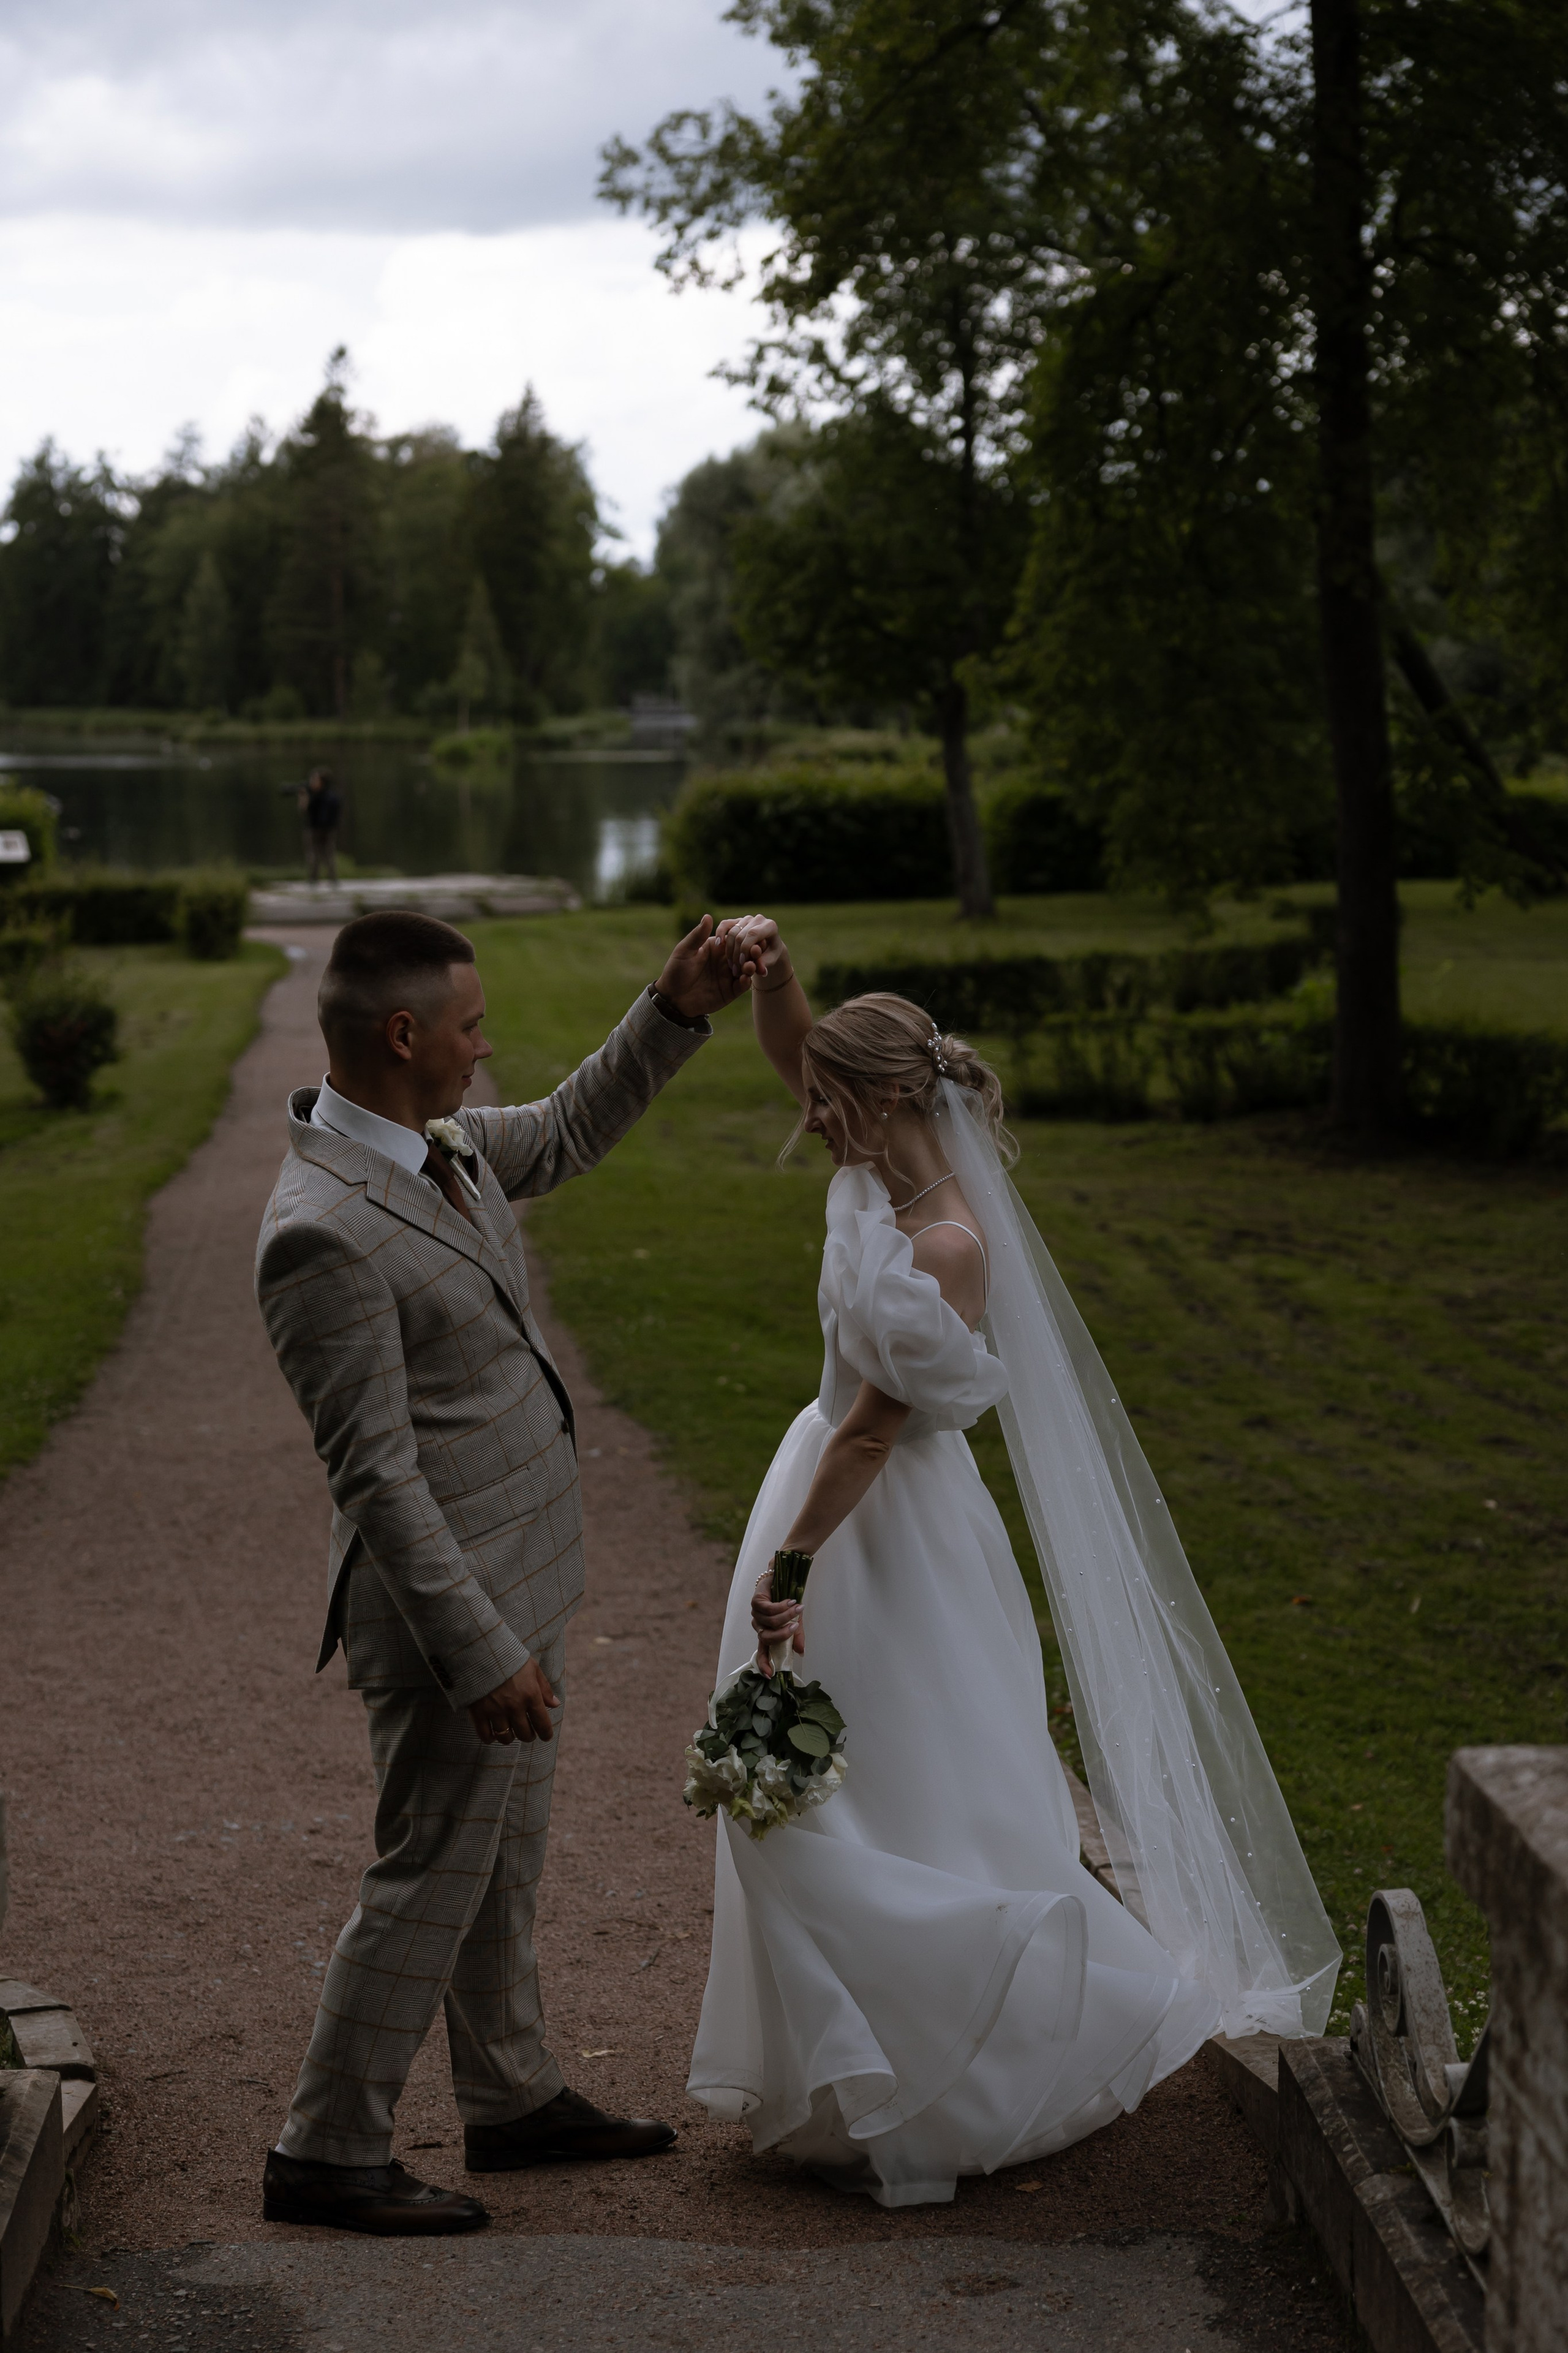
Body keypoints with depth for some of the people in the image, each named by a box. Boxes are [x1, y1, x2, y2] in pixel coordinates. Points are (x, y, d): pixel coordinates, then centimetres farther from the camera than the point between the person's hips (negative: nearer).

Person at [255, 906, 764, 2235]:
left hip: (516, 1575, 9)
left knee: (505, 1863, 21)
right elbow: (376, 1475, -26)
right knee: (433, 1878, 3)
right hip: (446, 1598, -9)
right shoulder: (323, 1233, -27)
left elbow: (566, 1135, 23)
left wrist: (677, 1013, 10)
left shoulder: (439, 1140, 2)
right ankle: (326, 2157, 17)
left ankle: (512, 2100, 38)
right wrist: (482, 1655, -25)